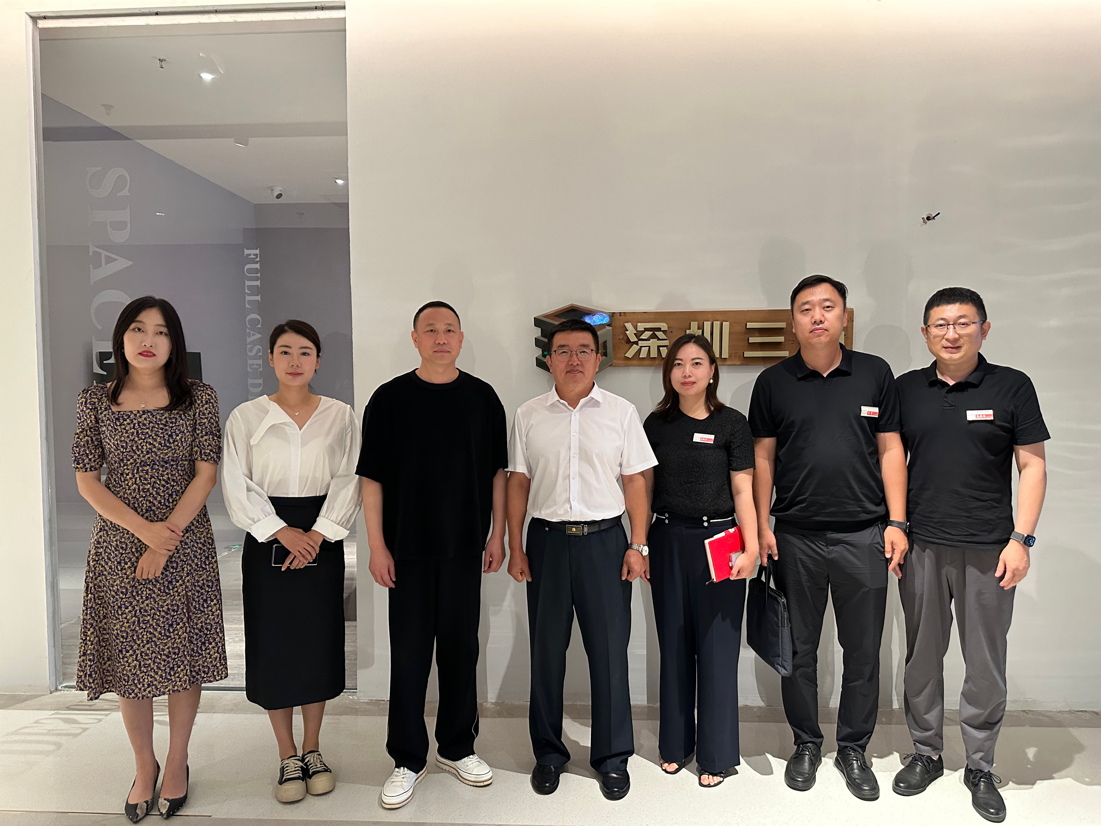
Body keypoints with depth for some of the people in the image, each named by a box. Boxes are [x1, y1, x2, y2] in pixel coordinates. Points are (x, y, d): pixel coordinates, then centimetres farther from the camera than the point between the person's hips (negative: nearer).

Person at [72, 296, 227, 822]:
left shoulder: (198, 398, -1)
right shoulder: (95, 401, 3)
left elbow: (206, 473, -5)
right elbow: (86, 479, 1)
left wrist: (167, 538, -14)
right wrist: (143, 527, -13)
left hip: (186, 545, -1)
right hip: (118, 543, 2)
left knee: (183, 654, 6)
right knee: (129, 658, 9)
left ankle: (177, 763, 27)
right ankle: (144, 765, 30)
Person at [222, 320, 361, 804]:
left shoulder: (340, 416, 2)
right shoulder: (246, 418, 0)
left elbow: (348, 482, -2)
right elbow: (239, 488, -3)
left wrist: (317, 535, -12)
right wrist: (284, 533, -12)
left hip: (322, 541, 1)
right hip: (267, 541, 0)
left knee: (318, 642, 7)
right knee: (273, 646, 4)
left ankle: (312, 751, 25)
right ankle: (287, 759, 21)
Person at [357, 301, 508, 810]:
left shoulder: (482, 397, 3)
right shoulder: (390, 398, -2)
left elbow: (497, 471, 7)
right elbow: (372, 477, -1)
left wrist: (497, 534, 3)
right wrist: (377, 545, -6)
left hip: (465, 547, 2)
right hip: (408, 549, -1)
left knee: (461, 649, 12)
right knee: (409, 654, 6)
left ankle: (457, 747, 30)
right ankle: (407, 760, 22)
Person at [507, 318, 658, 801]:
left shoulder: (620, 412, 3)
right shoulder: (529, 415, 6)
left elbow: (635, 481, 4)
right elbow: (518, 483, 7)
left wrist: (638, 545, -2)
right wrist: (515, 548, 3)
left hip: (604, 539, -1)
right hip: (546, 539, 1)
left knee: (610, 651, 5)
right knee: (546, 651, 10)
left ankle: (612, 757, 23)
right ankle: (548, 753, 28)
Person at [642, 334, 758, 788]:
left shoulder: (731, 423, -2)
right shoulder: (657, 423, 5)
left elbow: (743, 491, -4)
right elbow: (645, 488, 9)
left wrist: (751, 548, -13)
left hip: (718, 540, -2)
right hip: (668, 541, 3)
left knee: (717, 646, 4)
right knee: (674, 644, 12)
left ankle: (716, 753, 20)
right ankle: (675, 744, 29)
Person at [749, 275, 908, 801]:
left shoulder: (875, 374, 3)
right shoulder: (773, 382, 2)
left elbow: (890, 450, 5)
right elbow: (762, 457, 4)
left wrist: (896, 523, -1)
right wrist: (762, 526, 0)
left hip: (864, 535, 0)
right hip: (796, 536, 0)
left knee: (863, 651, 10)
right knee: (799, 649, 11)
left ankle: (854, 749, 29)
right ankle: (806, 744, 29)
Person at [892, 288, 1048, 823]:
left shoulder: (1012, 387, 0)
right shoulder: (906, 389, 6)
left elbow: (1032, 466, 0)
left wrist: (1021, 539, -7)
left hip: (988, 549, -2)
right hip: (921, 546, 2)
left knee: (985, 662, 8)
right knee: (922, 655, 12)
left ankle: (980, 765, 25)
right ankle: (925, 753, 28)